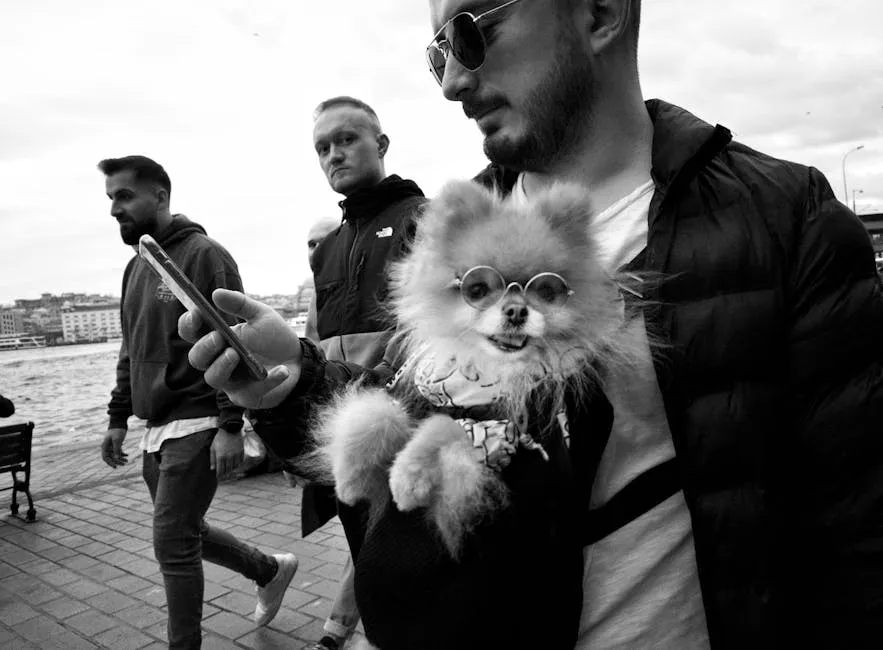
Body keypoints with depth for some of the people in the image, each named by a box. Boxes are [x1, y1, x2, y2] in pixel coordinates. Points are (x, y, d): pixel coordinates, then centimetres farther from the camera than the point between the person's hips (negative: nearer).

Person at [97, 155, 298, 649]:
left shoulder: (204, 255, -10)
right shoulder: (136, 266, 14)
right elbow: (131, 352, 19)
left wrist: (230, 427, -20)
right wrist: (118, 418, 16)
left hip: (196, 425, -8)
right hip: (157, 428, 8)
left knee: (173, 542, -3)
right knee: (184, 533, 17)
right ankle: (271, 570, 37)